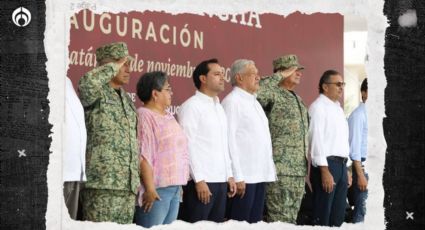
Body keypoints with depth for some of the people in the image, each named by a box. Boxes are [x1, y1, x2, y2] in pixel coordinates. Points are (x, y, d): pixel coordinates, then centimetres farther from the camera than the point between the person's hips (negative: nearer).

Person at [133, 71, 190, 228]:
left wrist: (179, 184, 16)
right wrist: (149, 188, -22)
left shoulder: (168, 116, 17)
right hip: (157, 188, -8)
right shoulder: (144, 116, -9)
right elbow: (143, 156, -17)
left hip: (174, 187, 8)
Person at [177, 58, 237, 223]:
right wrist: (199, 180, -17)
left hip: (221, 180, 8)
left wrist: (229, 175, 14)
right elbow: (188, 145, -13)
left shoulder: (219, 107, 17)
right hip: (201, 180, -7)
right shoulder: (192, 106, -7)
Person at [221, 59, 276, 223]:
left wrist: (269, 170, 15)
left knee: (255, 222, 10)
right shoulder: (232, 101, -8)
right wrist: (237, 176, -19)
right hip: (244, 176, -8)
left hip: (260, 174, 8)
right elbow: (229, 140, -15)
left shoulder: (254, 101, 19)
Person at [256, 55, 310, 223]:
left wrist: (306, 168, 21)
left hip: (299, 171, 8)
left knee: (291, 219, 11)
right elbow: (256, 91, -32)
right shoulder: (274, 94, -7)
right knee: (280, 220, -7)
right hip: (280, 170, -8)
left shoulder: (298, 100, 20)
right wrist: (279, 76, -17)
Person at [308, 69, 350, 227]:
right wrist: (325, 171, -23)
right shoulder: (318, 107, -9)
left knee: (338, 217, 12)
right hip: (327, 165, -9)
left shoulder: (338, 108, 19)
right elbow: (317, 139, -17)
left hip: (341, 165, 9)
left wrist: (345, 168, 19)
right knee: (322, 217, -5)